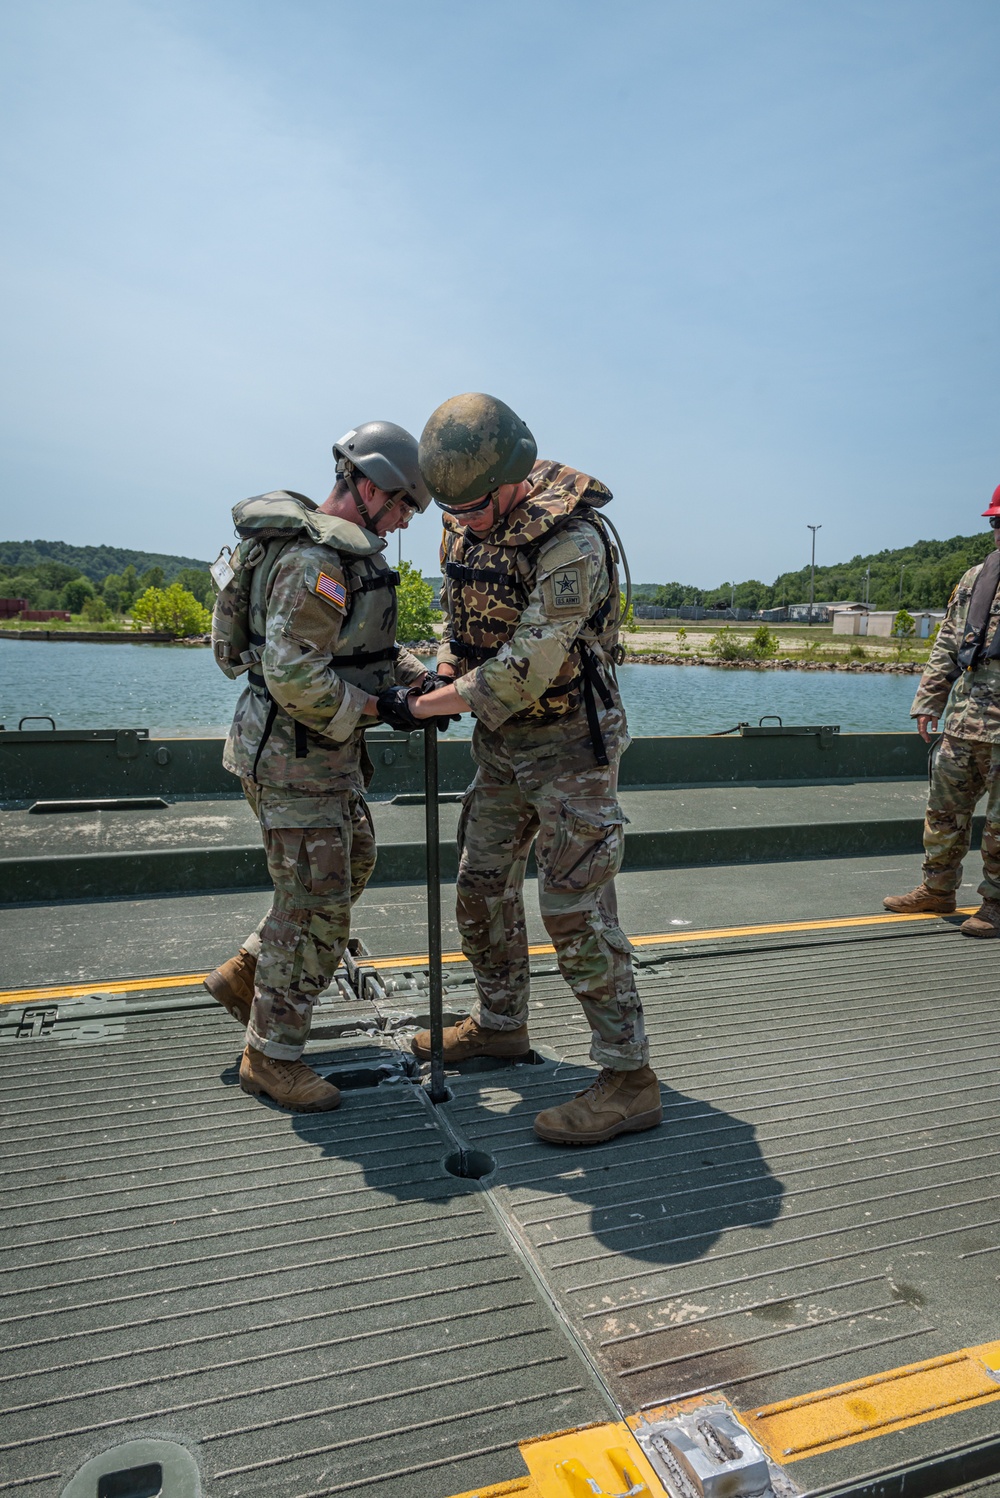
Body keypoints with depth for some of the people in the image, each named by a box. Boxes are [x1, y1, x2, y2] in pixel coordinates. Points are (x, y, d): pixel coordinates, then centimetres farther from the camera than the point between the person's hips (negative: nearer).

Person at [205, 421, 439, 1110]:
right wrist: (361, 711, -16)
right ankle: (272, 1057, 16)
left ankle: (246, 975, 35)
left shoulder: (345, 550, 12)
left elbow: (363, 643, 20)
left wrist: (416, 673, 4)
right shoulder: (314, 559, -22)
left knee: (353, 863, 23)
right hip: (295, 751, -11)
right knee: (317, 903, -2)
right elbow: (293, 674, -29)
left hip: (327, 746, 11)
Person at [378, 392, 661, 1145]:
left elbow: (525, 668, -28)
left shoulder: (572, 542, -25)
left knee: (576, 909, -7)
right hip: (501, 740, 8)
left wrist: (424, 707, -20)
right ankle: (501, 1025, 35)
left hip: (569, 743, -8)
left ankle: (629, 1080, 7)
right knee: (483, 885, 15)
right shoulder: (466, 526, 2)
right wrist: (437, 680, -2)